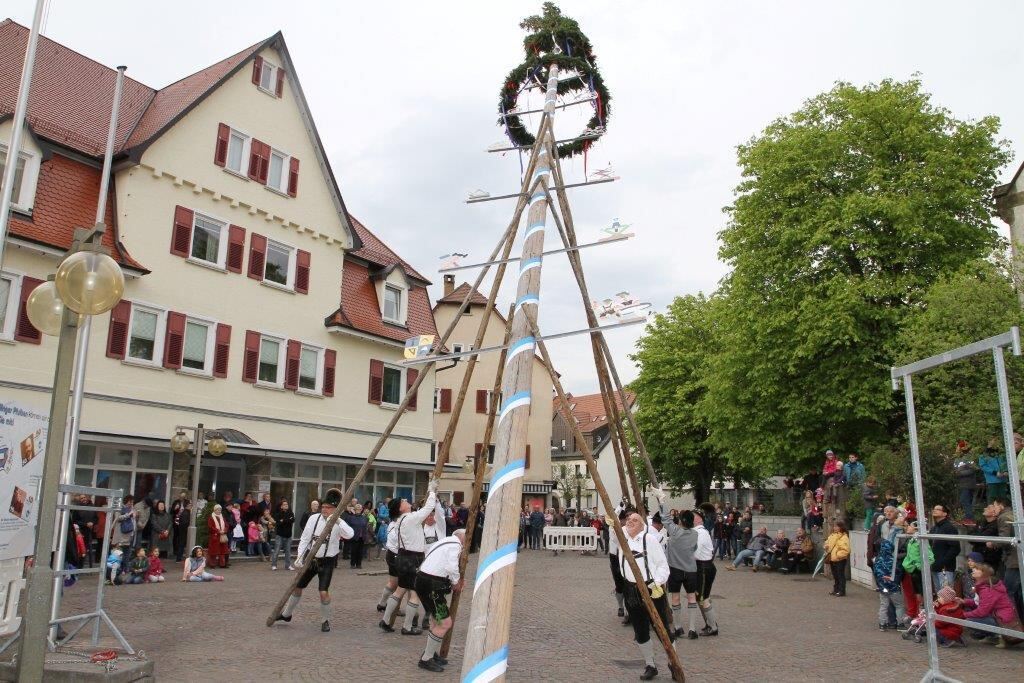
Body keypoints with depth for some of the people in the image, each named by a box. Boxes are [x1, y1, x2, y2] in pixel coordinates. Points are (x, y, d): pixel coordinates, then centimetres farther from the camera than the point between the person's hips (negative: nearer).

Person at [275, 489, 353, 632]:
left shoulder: (338, 523, -15)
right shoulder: (314, 518, -7)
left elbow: (349, 535, -35)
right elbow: (304, 538, -3)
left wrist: (337, 520, -43)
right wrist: (299, 557, -12)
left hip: (327, 562, -4)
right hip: (310, 558, 4)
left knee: (324, 592, -13)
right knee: (297, 587, 16)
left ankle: (325, 621, 12)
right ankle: (286, 614, 40)